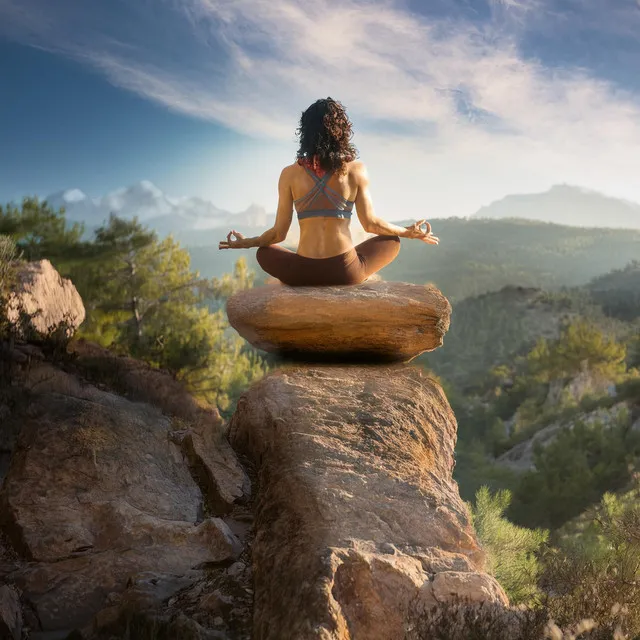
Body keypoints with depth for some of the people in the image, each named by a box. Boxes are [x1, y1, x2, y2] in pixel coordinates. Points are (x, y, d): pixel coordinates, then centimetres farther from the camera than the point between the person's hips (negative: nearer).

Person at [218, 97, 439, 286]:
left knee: (264, 253, 33)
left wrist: (244, 243, 20)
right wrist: (410, 232, 16)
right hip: (346, 272, -1)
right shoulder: (356, 170, -4)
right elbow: (370, 223, -1)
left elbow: (279, 232, 1)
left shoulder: (290, 174, -2)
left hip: (303, 274, 1)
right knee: (392, 242, 28)